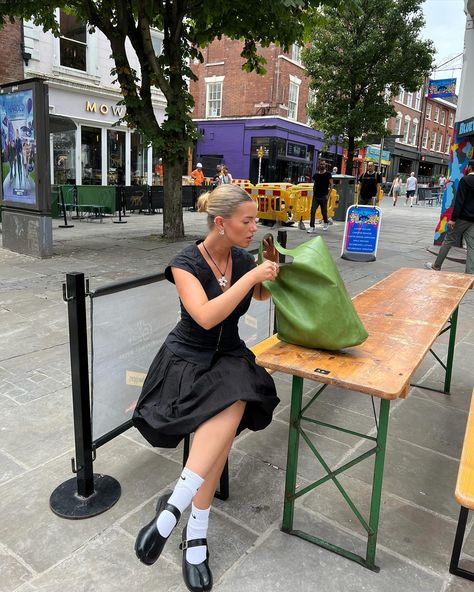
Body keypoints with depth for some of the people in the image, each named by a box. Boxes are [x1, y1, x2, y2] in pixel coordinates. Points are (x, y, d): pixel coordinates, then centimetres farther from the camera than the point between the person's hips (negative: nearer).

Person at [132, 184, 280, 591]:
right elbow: (206, 316, -27)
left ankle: (172, 511, -20)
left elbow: (261, 295, 24)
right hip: (187, 357, -4)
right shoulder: (186, 263, -12)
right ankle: (197, 532, -19)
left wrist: (271, 269, 3)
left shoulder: (243, 259, 3)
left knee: (230, 409, -30)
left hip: (229, 356, 4)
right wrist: (252, 276, -24)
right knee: (228, 411, -32)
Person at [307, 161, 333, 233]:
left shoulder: (328, 174, 0)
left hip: (323, 196, -3)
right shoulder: (315, 175, 11)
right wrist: (313, 193, 9)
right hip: (316, 196, 3)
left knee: (324, 211, 6)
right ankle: (312, 227, -7)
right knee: (312, 211, -8)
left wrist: (328, 195, -11)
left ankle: (326, 223, 32)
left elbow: (331, 185, -3)